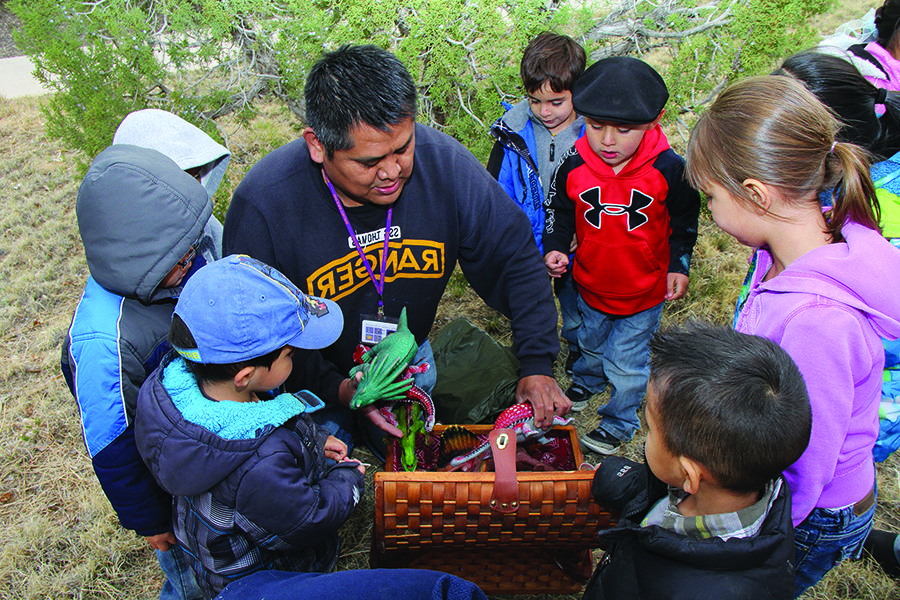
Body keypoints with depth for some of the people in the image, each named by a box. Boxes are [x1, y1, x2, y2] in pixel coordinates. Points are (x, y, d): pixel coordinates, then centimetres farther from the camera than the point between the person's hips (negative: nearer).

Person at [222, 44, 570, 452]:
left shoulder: (445, 164, -26)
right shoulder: (263, 204, -34)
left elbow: (516, 258, -15)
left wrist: (537, 364, -22)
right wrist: (336, 390, -35)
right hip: (313, 378, -3)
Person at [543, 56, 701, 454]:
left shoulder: (669, 169, -20)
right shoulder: (574, 167, -17)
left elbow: (685, 221, -3)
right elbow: (559, 211, 2)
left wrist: (679, 265, -5)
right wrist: (555, 247, -12)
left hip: (644, 291, -3)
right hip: (591, 284, 3)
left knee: (625, 362, 6)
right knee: (590, 344, 28)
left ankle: (619, 422, 33)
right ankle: (586, 381, 61)